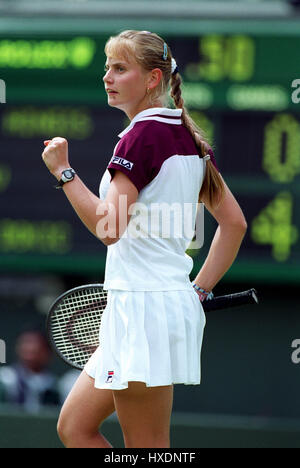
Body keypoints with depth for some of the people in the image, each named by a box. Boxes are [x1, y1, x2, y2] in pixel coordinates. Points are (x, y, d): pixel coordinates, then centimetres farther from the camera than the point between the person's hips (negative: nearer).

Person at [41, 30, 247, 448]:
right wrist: (200, 289, 18)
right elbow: (234, 222, 18)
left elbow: (109, 228, -20)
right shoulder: (188, 136, 14)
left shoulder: (145, 134, -13)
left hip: (144, 303, -10)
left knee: (148, 447, -4)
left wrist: (63, 171, -12)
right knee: (74, 427, 13)